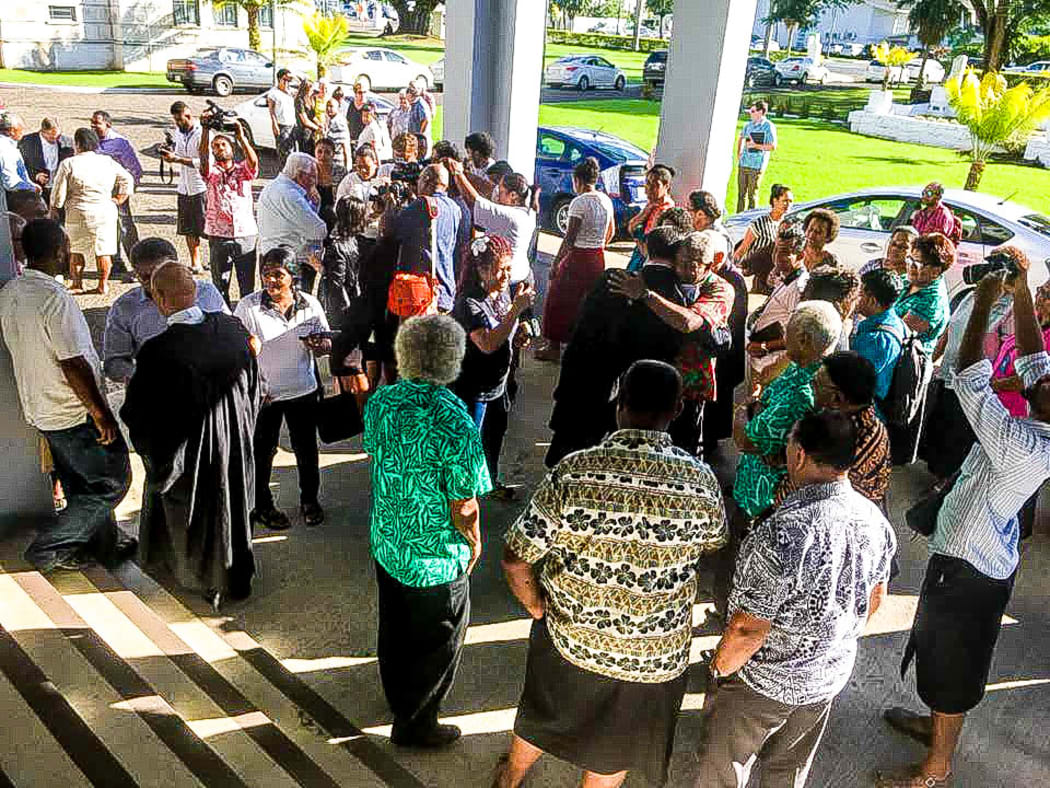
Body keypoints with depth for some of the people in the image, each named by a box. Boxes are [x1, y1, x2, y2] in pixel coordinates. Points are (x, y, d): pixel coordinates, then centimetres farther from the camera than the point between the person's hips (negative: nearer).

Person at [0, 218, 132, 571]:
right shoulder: (54, 297, -25)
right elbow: (74, 365, -26)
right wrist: (102, 415, -19)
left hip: (39, 408, 9)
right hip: (74, 413, -9)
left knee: (81, 484, 21)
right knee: (113, 482, 5)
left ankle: (103, 545, 35)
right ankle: (47, 549, 11)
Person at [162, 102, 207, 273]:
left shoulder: (202, 133, -13)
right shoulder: (178, 131, 12)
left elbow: (205, 162, -20)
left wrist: (177, 159, -22)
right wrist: (170, 154, 0)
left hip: (201, 188, -7)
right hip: (184, 188, 7)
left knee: (206, 228, -2)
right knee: (188, 229, 10)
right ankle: (195, 263, 19)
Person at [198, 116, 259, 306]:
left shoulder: (244, 169, 8)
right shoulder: (211, 171, 7)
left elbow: (253, 160, -14)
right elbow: (203, 156, -13)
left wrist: (241, 137, -25)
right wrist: (206, 130, -23)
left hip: (246, 235, 0)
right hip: (219, 237, 0)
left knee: (248, 285, 6)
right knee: (220, 285, 6)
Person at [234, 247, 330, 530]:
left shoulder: (310, 304, -3)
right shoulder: (248, 307, -11)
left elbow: (325, 343, 4)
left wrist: (320, 344, -18)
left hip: (303, 390, 2)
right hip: (263, 392, -2)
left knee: (306, 449, 15)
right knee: (262, 451, 12)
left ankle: (309, 501, 37)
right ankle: (262, 505, 33)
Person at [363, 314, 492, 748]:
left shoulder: (380, 401, -9)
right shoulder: (455, 423, -30)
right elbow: (463, 505, -24)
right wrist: (474, 542, -3)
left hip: (385, 543, 7)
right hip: (437, 557, -7)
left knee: (394, 630, 27)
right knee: (436, 643, 17)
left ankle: (398, 699, 50)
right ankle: (415, 723, 33)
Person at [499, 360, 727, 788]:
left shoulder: (573, 471, -23)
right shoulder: (701, 481, -19)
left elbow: (515, 559, -18)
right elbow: (713, 543, 3)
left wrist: (537, 606, 0)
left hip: (570, 635, 1)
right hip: (655, 654, 0)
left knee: (544, 713, 31)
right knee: (613, 750, 27)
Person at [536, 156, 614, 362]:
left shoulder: (579, 202, -16)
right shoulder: (606, 200, 6)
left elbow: (569, 238, -18)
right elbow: (611, 232, 16)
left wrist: (555, 262, -12)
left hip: (577, 258, -7)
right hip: (598, 260, 7)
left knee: (559, 300, 7)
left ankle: (554, 347, 13)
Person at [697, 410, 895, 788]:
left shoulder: (784, 531, -35)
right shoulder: (875, 520, -10)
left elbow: (748, 628, -29)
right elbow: (875, 598, 6)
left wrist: (720, 667, -11)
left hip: (761, 684, -6)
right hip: (832, 676, 7)